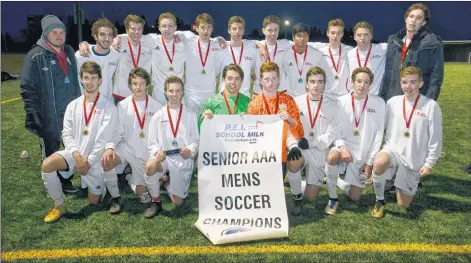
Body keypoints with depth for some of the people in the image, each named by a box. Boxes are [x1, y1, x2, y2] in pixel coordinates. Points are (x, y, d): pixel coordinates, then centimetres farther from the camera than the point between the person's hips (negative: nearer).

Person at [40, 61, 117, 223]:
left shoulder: (108, 107, -10)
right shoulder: (73, 105, 4)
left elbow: (104, 139, -14)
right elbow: (67, 134, 2)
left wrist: (88, 161, -14)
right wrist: (77, 155, -14)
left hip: (95, 158, -3)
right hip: (75, 153, 3)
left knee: (93, 203, 2)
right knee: (46, 165, -26)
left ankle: (100, 186, 39)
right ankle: (59, 206, -5)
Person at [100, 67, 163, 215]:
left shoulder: (156, 107, -5)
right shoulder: (122, 106, -3)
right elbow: (117, 132, -5)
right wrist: (109, 147, -24)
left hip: (147, 153, 0)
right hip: (127, 147, 0)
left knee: (143, 195, -1)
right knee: (106, 160, -32)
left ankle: (132, 179, 36)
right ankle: (115, 198, -9)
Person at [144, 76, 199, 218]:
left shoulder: (191, 115, 3)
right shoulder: (158, 116, 4)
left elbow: (197, 140, 3)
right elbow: (152, 143, 4)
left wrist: (190, 151, -18)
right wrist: (157, 152, -18)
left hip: (183, 159, 0)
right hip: (163, 157, 0)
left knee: (177, 202, -2)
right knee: (149, 166, -36)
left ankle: (169, 185, 36)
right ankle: (156, 201, -9)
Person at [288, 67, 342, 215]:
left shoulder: (332, 105, 0)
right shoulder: (296, 102, 0)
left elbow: (333, 133, -7)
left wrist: (311, 143, -18)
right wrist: (293, 145, -23)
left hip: (319, 153, 0)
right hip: (299, 149, 0)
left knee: (310, 196, -6)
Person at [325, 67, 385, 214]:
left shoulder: (378, 103, -6)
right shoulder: (342, 102, -6)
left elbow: (378, 135, -3)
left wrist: (370, 162, -4)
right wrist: (342, 146, -24)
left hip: (363, 156, 1)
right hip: (344, 147, -1)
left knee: (354, 197, 3)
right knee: (332, 157, -38)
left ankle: (341, 180, 36)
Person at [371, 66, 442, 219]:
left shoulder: (431, 106, -10)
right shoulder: (392, 102, -2)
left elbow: (436, 138, -6)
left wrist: (429, 163, -5)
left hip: (414, 160, 0)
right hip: (393, 149, 1)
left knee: (403, 205, 4)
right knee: (379, 163, -38)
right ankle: (379, 201, -11)